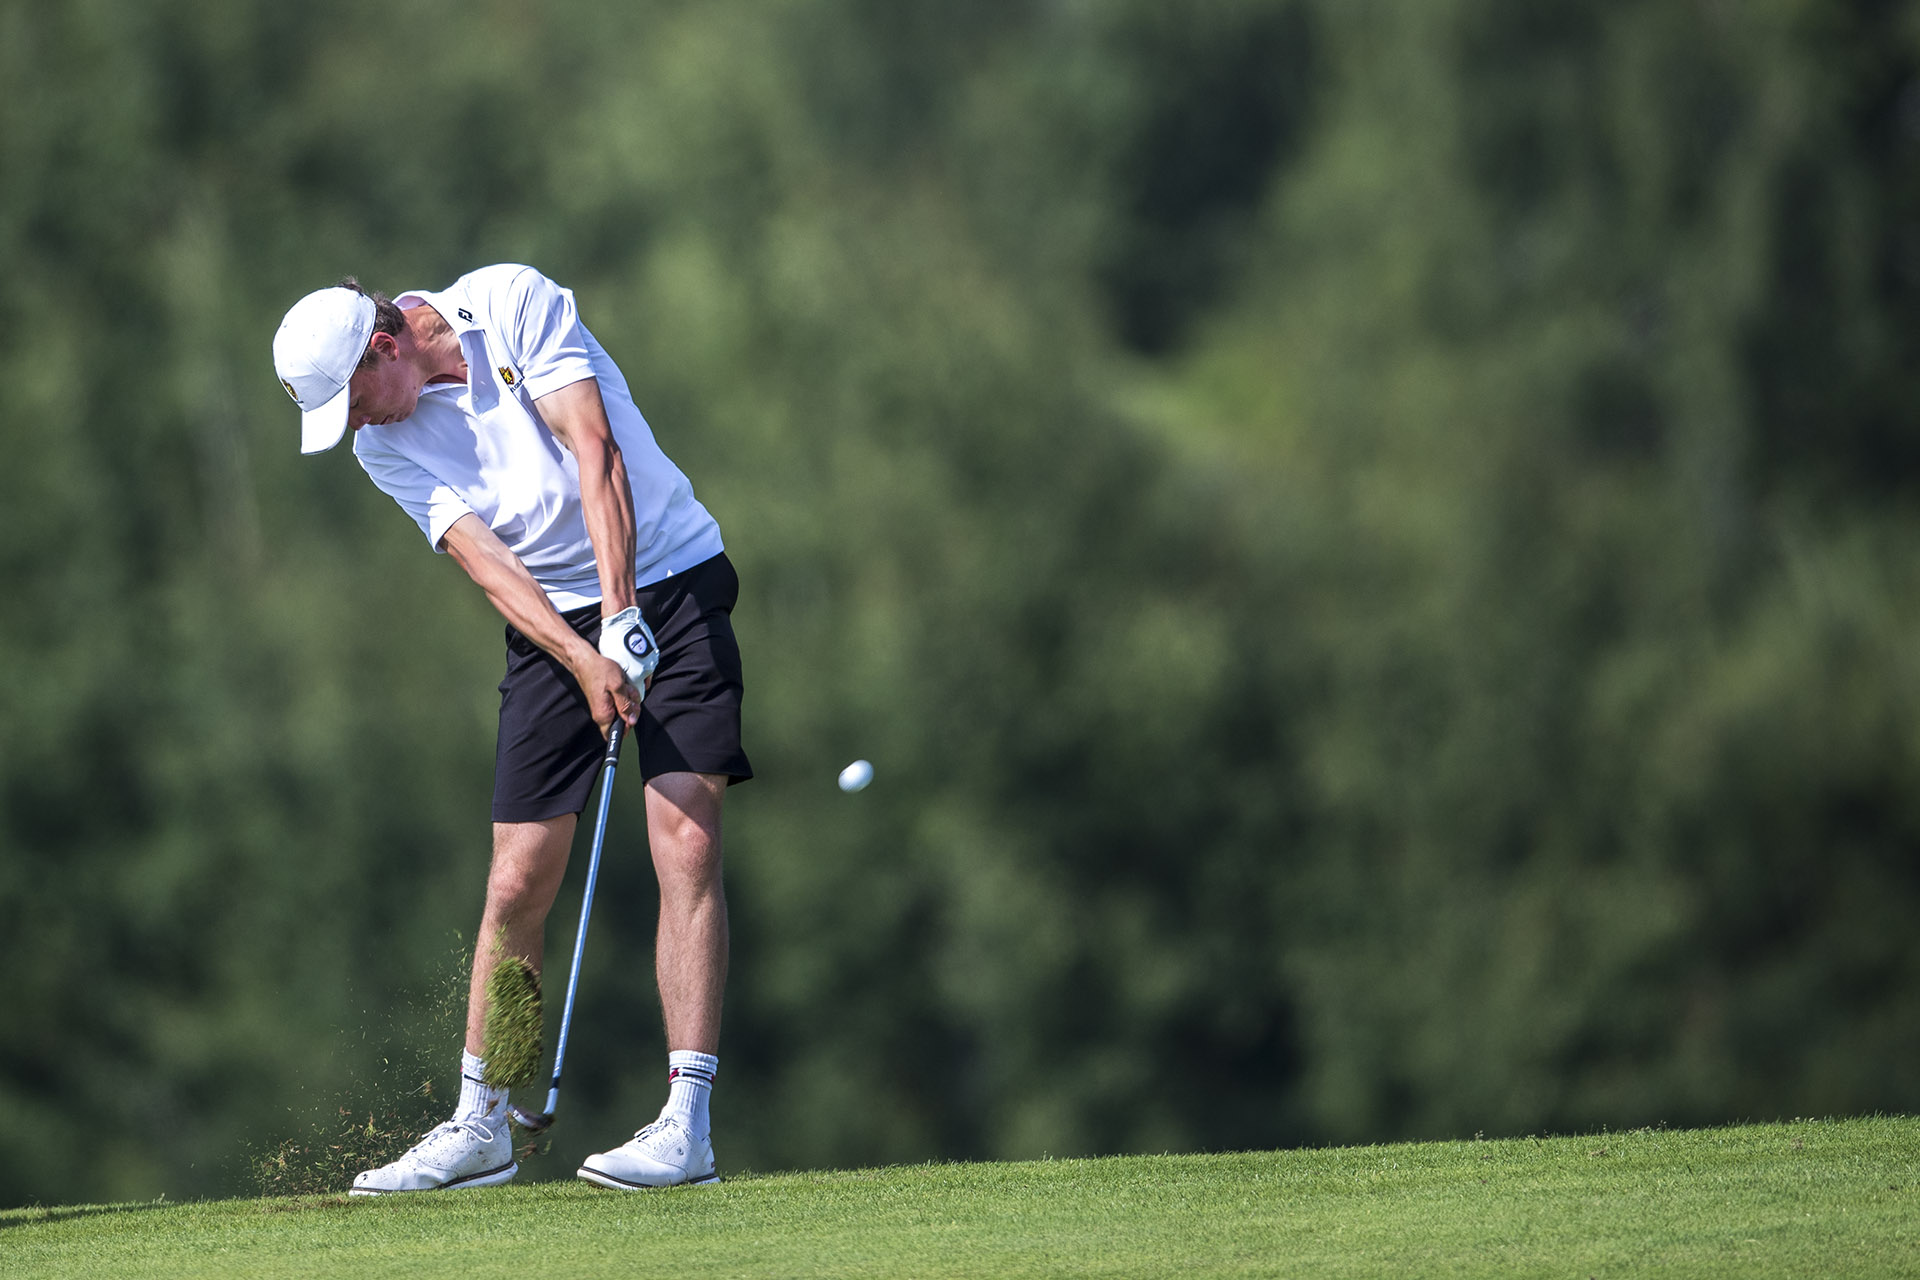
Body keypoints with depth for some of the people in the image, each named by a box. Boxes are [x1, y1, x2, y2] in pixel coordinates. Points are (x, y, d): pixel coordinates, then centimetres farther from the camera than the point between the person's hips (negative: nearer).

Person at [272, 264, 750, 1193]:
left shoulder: (513, 303, -12)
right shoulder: (383, 445, -2)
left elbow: (594, 449, -19)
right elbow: (483, 558, -11)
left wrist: (621, 614, -25)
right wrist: (583, 660, -26)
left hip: (669, 578, -3)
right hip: (552, 622, 3)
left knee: (686, 844, -14)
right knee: (517, 879, -1)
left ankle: (688, 1122, -16)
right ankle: (479, 1126, 11)